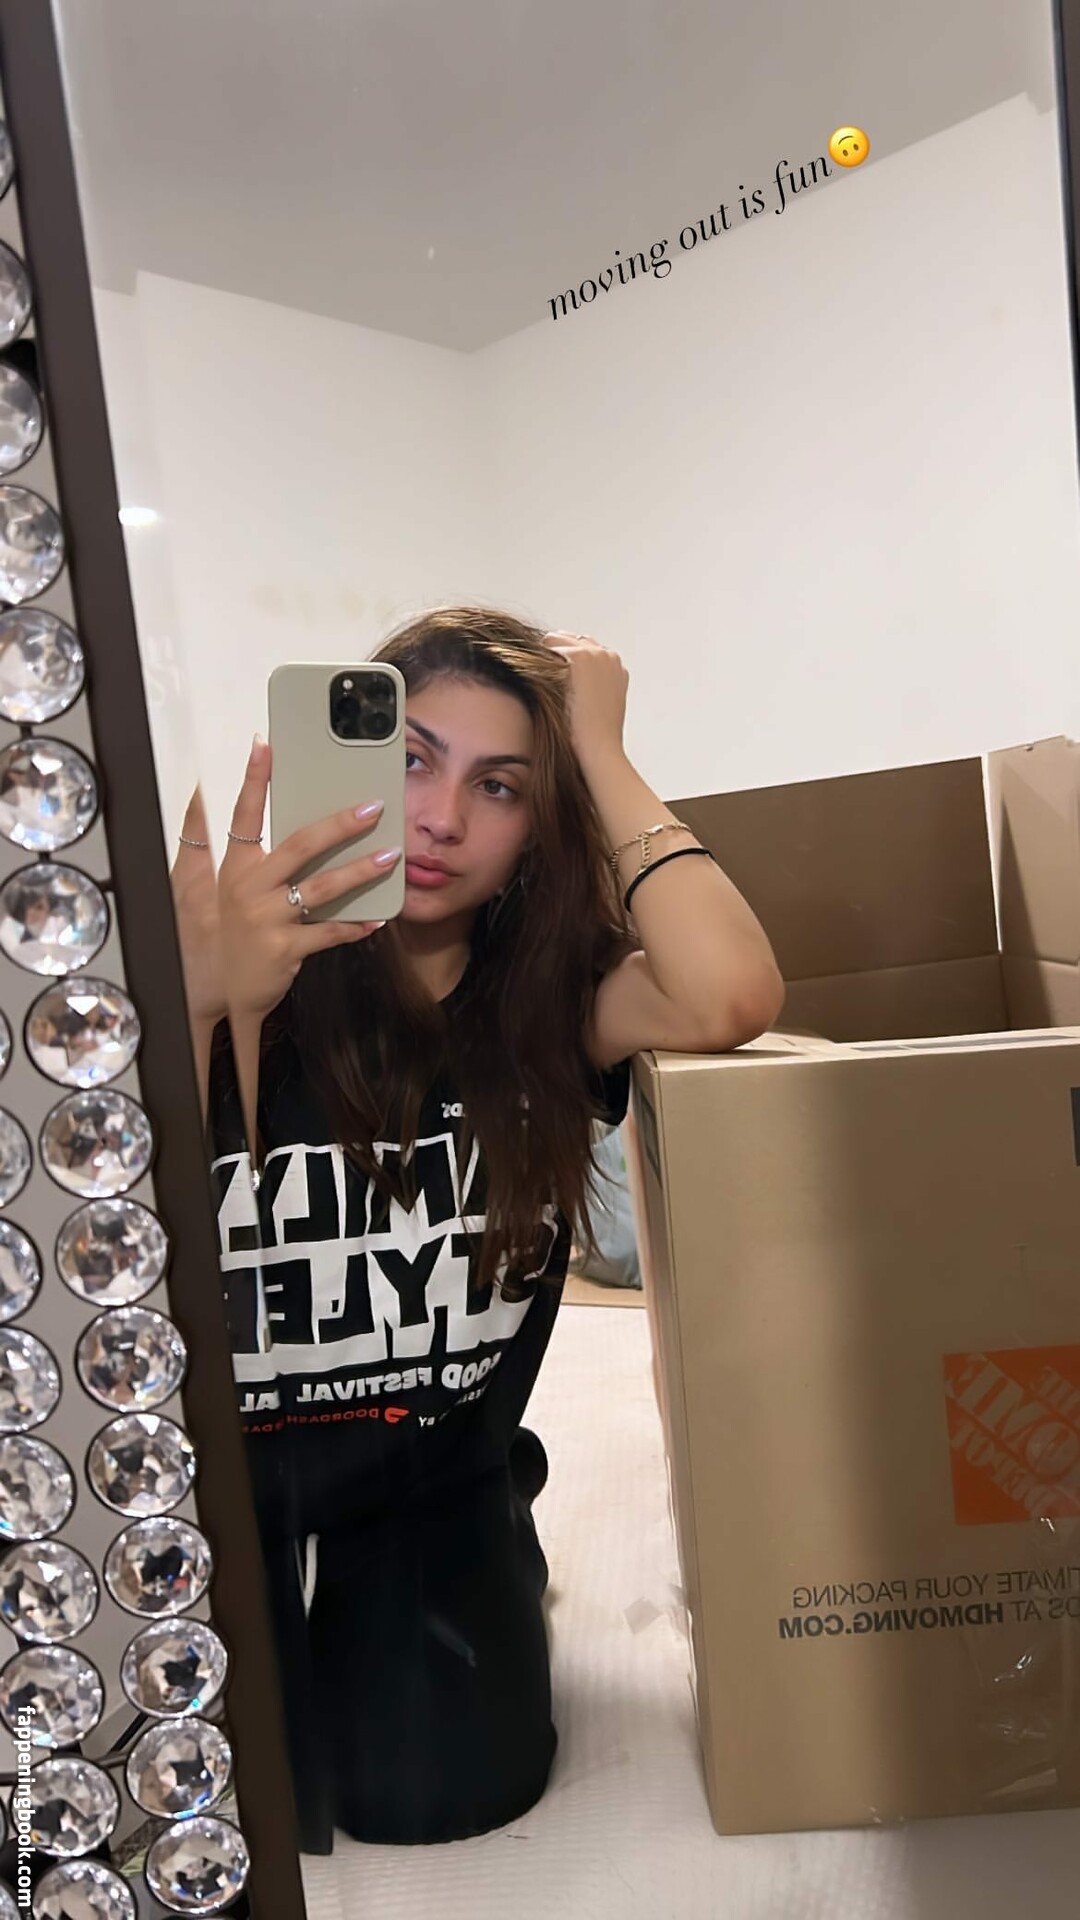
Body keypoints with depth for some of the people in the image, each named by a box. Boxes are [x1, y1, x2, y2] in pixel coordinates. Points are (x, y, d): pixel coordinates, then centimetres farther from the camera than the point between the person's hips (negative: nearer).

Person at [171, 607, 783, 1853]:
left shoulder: (543, 986, -10)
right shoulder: (240, 954, -17)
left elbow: (730, 999, -32)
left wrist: (601, 754, -25)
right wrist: (202, 997, -46)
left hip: (439, 1466, 2)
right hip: (224, 1468, -1)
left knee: (441, 1793, -6)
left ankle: (498, 1567, 25)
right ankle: (287, 1611, 26)